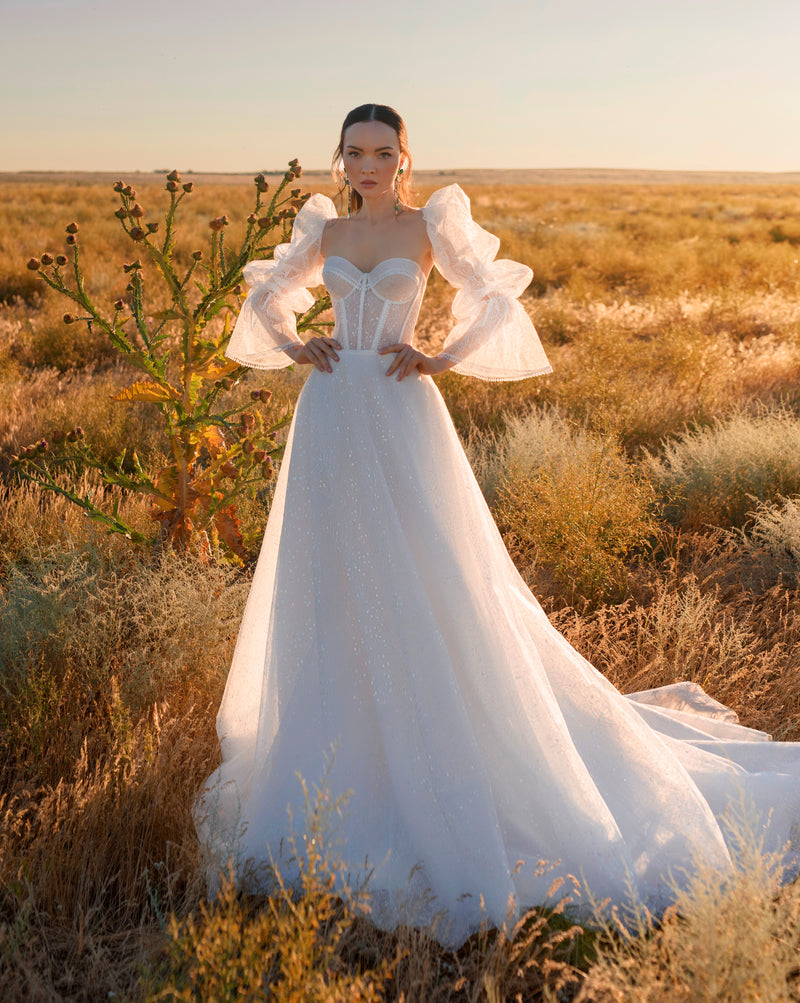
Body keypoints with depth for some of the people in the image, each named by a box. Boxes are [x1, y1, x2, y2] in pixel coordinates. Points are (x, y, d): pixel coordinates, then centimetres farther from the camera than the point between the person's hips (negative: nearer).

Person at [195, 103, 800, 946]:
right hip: (330, 417, 4)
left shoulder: (429, 226, 2)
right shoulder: (325, 230, 12)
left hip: (399, 417, -4)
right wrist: (292, 345, 6)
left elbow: (497, 305, 2)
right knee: (329, 585, 9)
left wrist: (440, 360, -9)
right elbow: (264, 297, 23)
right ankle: (341, 749, 26)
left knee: (430, 582, -3)